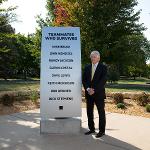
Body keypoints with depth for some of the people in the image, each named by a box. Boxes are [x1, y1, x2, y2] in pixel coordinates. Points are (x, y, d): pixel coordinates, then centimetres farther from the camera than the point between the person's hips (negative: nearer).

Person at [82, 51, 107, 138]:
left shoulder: (103, 67, -2)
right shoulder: (87, 67, 11)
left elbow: (103, 81, -12)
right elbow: (84, 79, 5)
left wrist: (94, 90, -17)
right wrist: (88, 89, -11)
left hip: (99, 93, -4)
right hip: (89, 93, 5)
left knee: (101, 112, 4)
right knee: (89, 112, 10)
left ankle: (102, 131, 15)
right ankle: (92, 129, 24)